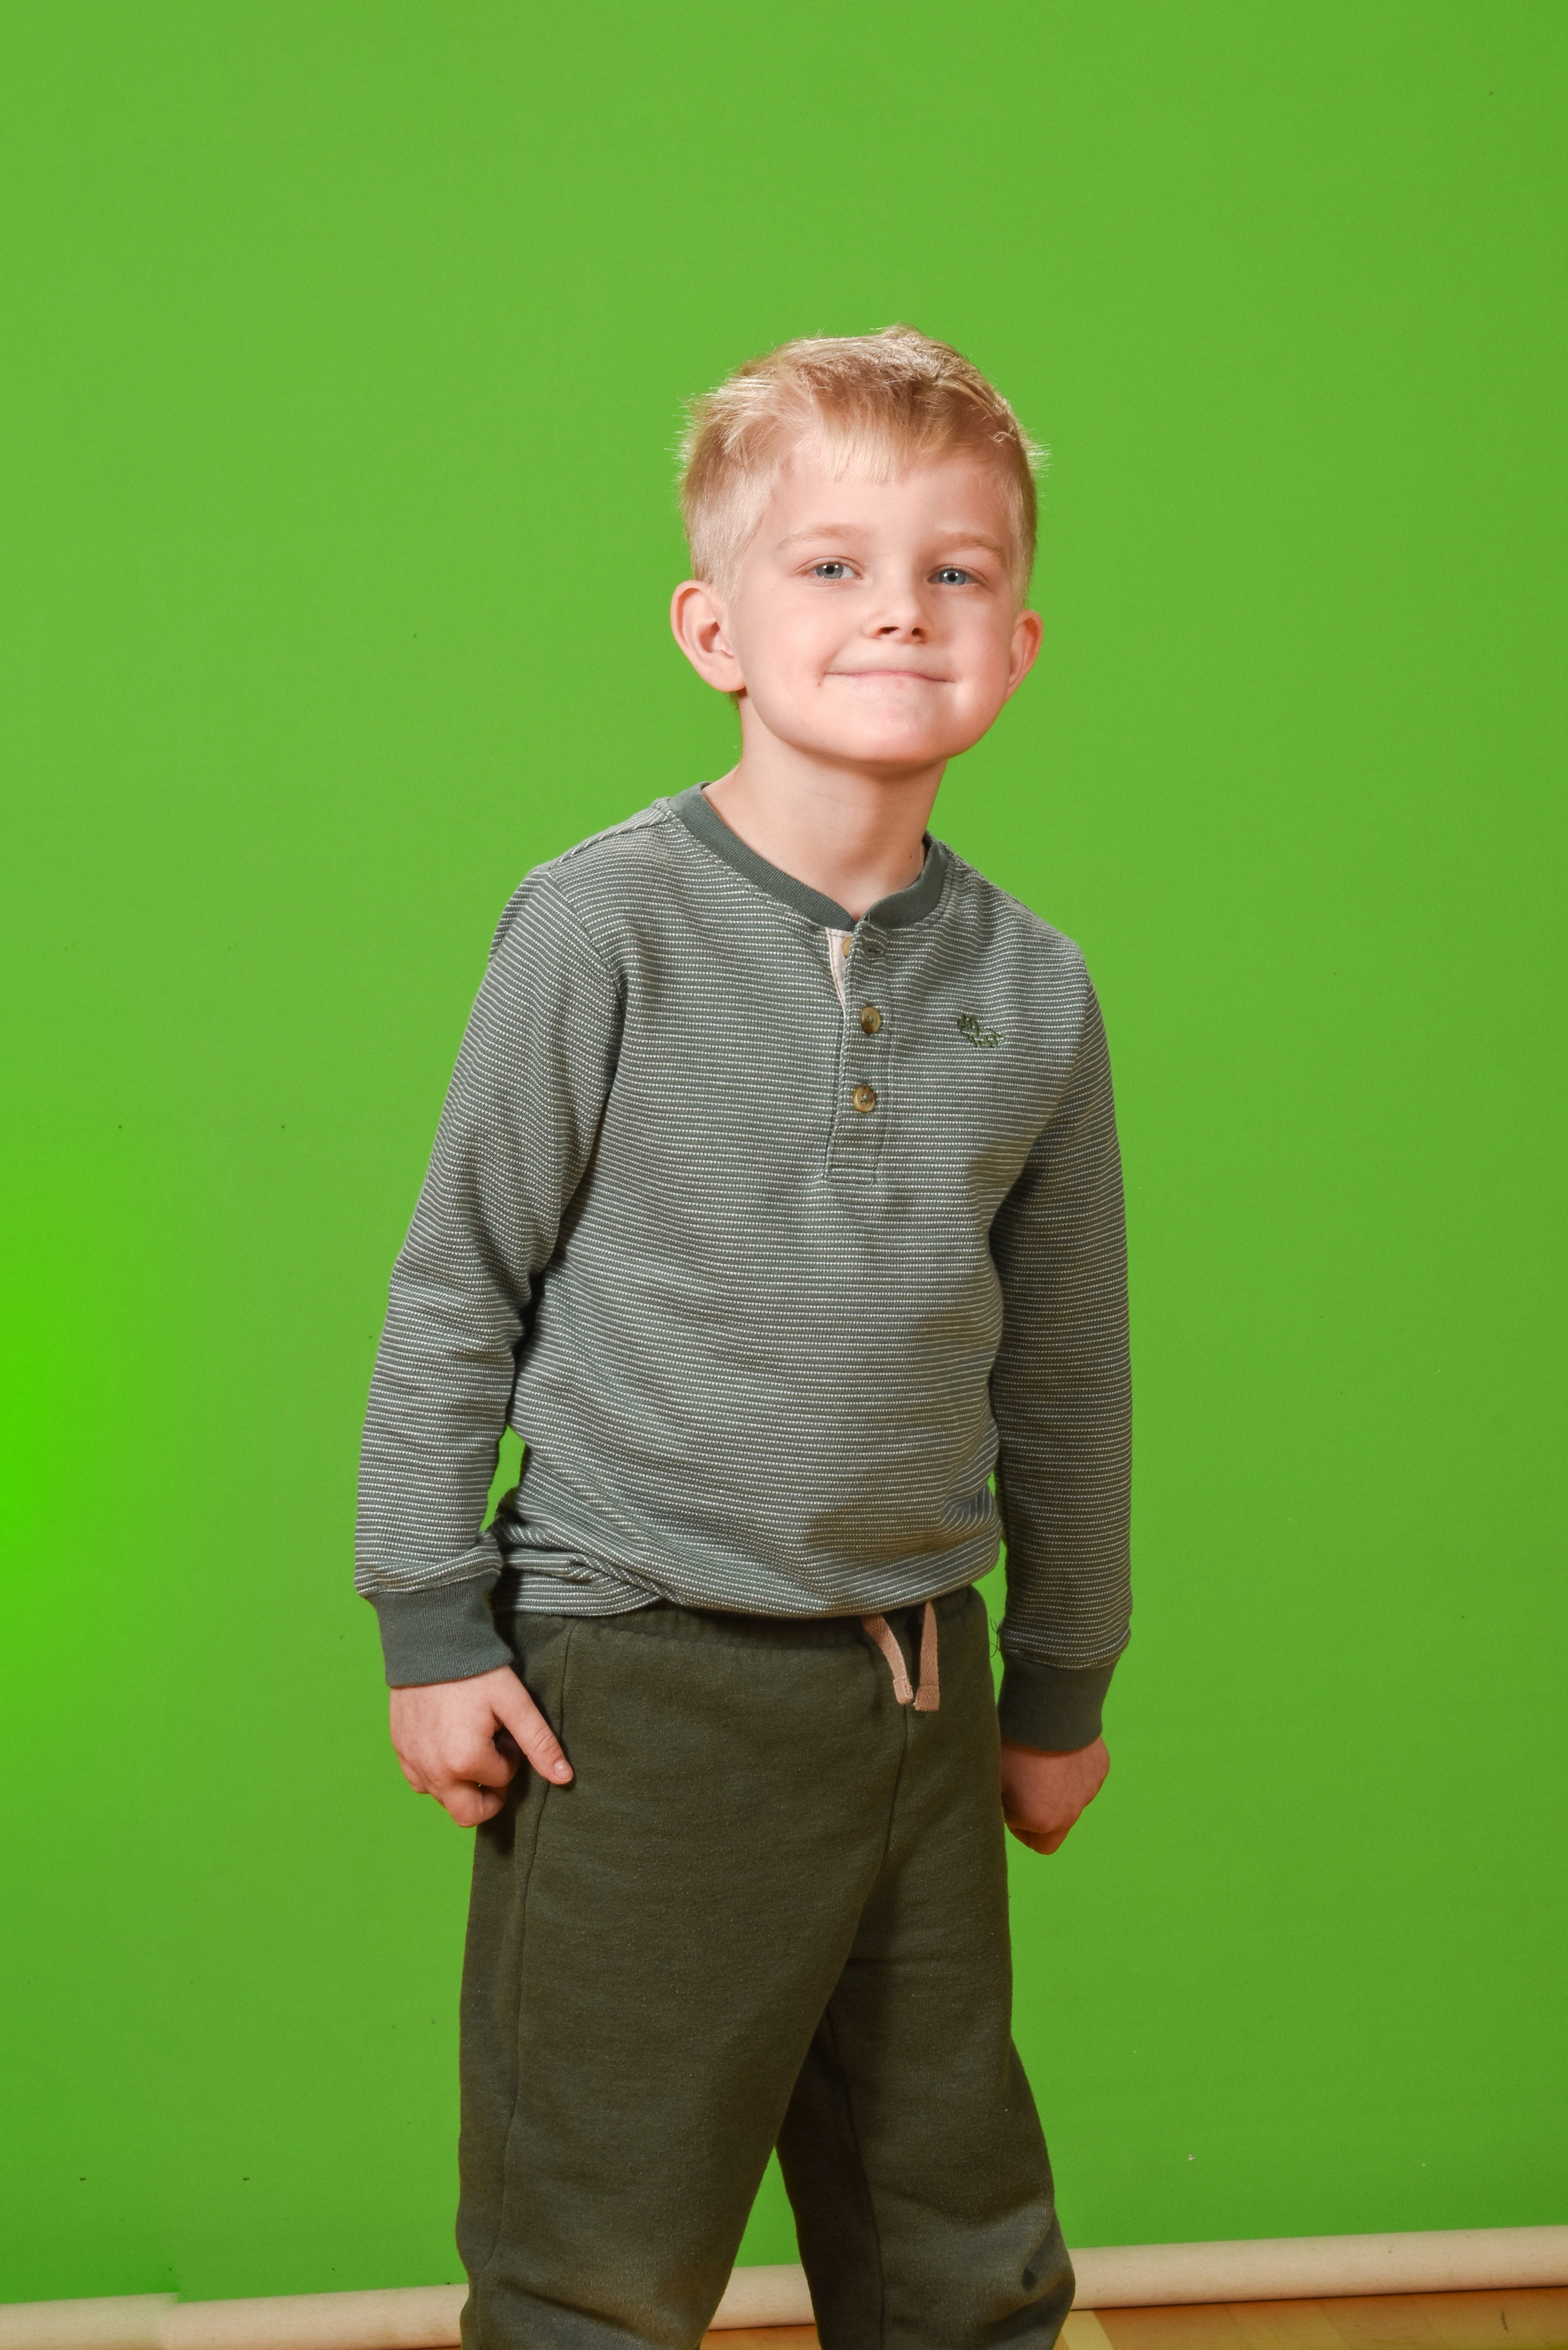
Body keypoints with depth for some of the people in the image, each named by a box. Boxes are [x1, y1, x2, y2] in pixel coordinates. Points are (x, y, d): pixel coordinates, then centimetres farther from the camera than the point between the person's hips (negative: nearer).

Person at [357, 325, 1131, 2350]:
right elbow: (456, 1283, -4)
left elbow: (1064, 1361, 10)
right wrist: (431, 1623, -4)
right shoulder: (605, 929, -10)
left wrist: (1062, 1679, 16)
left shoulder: (1033, 993, 1)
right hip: (641, 1686, -4)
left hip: (918, 1691, 4)